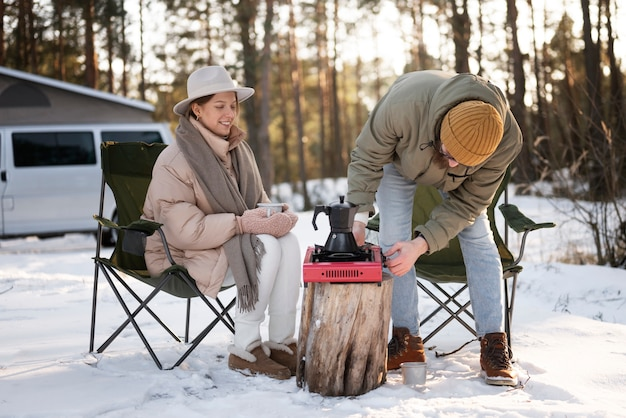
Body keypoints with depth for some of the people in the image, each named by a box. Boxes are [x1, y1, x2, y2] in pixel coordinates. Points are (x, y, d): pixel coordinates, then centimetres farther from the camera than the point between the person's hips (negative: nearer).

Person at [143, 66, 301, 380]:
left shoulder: (238, 149, 4)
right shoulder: (174, 162, -19)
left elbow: (258, 202, 8)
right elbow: (184, 230, -24)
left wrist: (277, 214, -16)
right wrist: (241, 224, -29)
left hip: (229, 244, 7)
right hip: (182, 256, -7)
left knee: (287, 241, -19)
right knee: (266, 247, -28)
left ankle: (282, 342, -14)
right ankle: (244, 350, -19)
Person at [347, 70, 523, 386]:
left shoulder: (506, 140, -38)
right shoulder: (403, 105, -45)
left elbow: (468, 202, -27)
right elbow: (366, 159, -27)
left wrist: (422, 244, -35)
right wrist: (358, 215, -37)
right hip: (399, 158, -1)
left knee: (477, 238, -11)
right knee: (392, 240, -12)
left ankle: (494, 347, -9)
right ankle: (407, 342, -3)